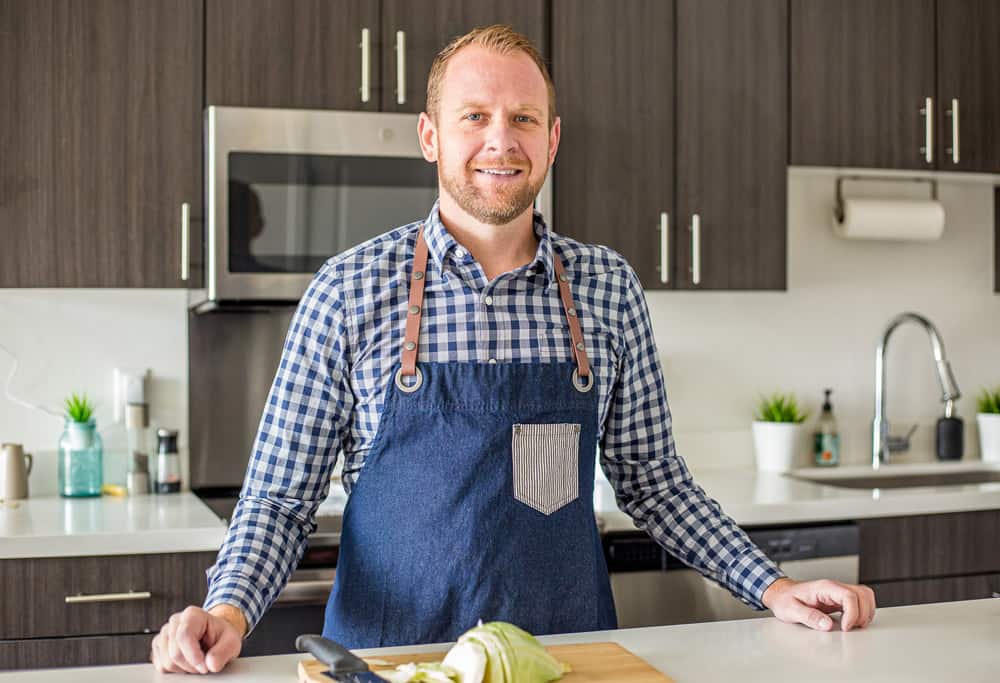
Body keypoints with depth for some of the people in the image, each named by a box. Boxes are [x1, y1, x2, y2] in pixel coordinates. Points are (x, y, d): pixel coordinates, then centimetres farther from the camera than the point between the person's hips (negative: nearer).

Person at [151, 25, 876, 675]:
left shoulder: (608, 286, -1)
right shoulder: (349, 291, -8)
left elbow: (651, 480, 7)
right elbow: (280, 497, -3)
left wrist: (772, 586, 0)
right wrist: (230, 610, -19)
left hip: (569, 650, 2)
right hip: (390, 655, -2)